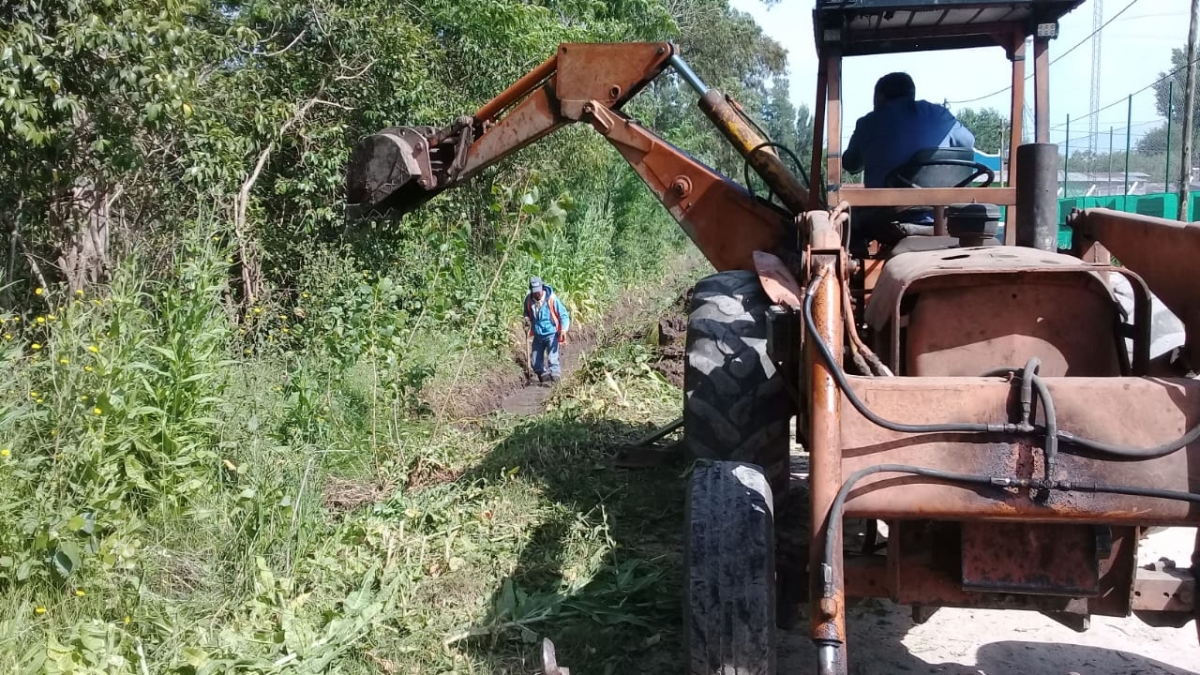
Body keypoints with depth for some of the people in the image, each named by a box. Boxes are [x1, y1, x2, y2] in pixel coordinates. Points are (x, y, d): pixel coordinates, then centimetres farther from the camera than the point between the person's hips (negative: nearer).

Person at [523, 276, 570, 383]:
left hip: (551, 334, -5)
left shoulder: (551, 298, -16)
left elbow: (564, 315, -11)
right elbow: (527, 313, 16)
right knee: (535, 363, 9)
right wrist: (527, 319, -7)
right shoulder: (528, 299, -4)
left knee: (552, 359, -22)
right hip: (537, 335, 5)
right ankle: (544, 378, 26)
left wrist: (563, 329, -27)